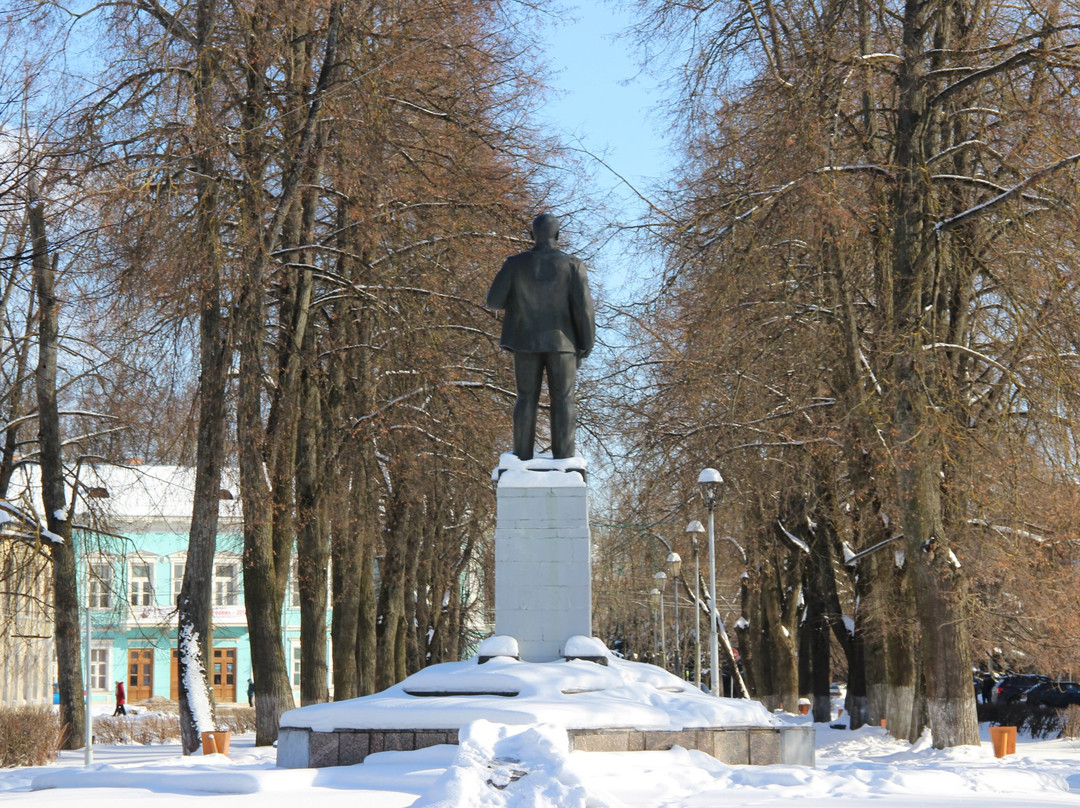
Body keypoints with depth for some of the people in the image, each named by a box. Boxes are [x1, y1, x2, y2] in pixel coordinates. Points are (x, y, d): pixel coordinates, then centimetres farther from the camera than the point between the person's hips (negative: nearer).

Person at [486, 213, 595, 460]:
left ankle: (523, 459, 5)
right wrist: (587, 344, 0)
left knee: (526, 399, 9)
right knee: (563, 400, 4)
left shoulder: (515, 264, -6)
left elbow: (493, 300, -1)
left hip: (526, 342, 1)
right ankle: (563, 459, 0)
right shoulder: (572, 265, -9)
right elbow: (584, 308, -11)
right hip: (562, 342, -1)